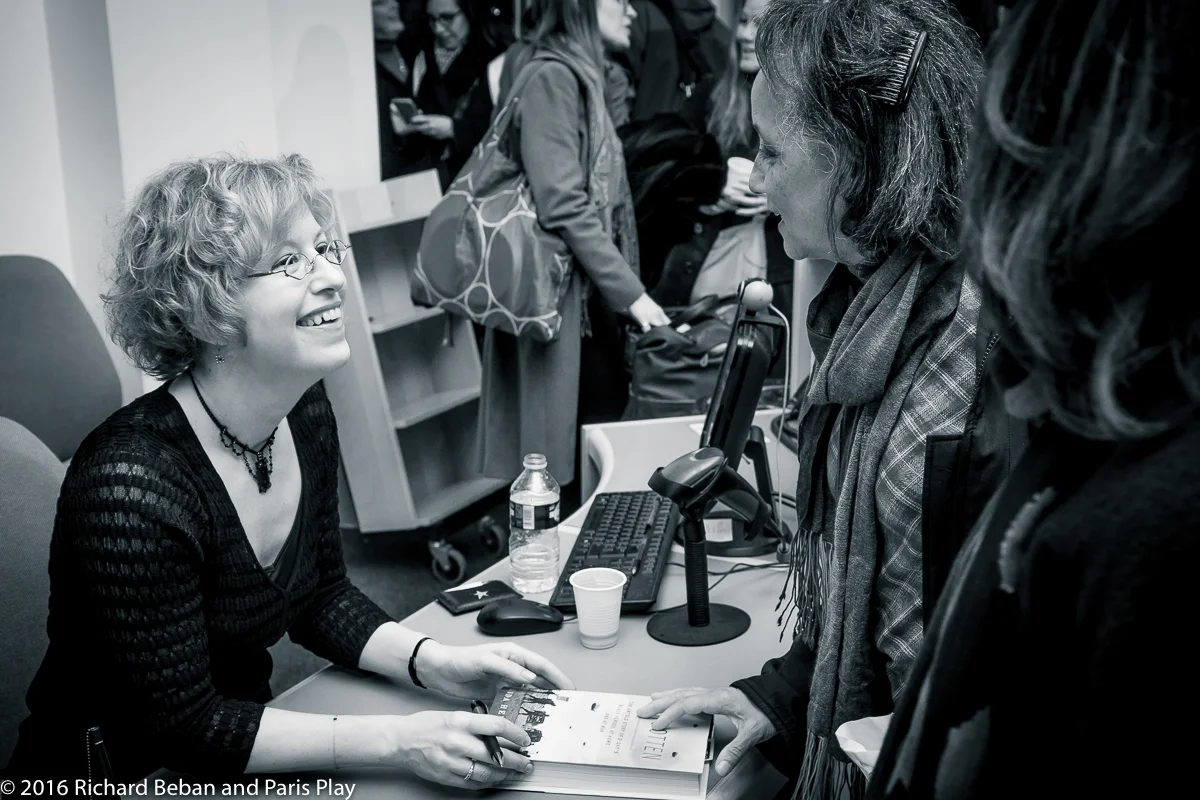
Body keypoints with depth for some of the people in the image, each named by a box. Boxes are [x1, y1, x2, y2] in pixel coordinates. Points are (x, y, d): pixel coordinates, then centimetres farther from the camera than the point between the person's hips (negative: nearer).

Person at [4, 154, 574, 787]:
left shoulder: (305, 412, -4)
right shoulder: (132, 487, -28)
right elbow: (184, 727, -23)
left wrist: (435, 664, -9)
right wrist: (397, 742, -27)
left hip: (239, 753, 7)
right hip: (115, 779, -7)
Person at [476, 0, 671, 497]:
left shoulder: (578, 74, 17)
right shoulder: (551, 77, -12)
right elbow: (563, 205, -19)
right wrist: (632, 292, -17)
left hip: (587, 291, 9)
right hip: (562, 293, -9)